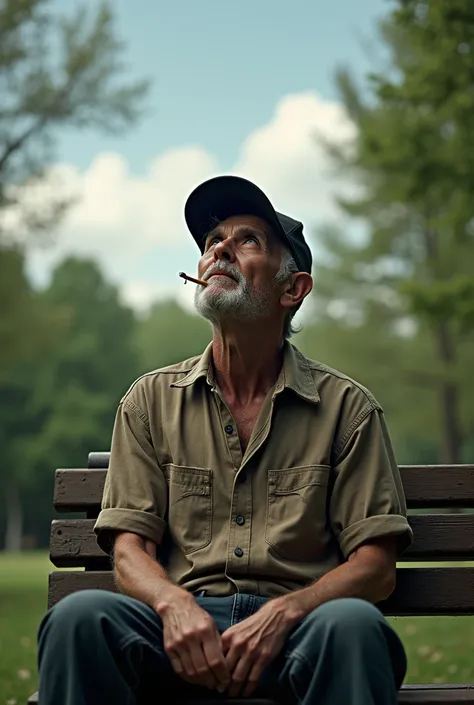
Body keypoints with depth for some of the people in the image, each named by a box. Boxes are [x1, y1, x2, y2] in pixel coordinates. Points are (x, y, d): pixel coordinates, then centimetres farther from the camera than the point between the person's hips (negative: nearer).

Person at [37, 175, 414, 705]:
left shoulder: (346, 407, 9)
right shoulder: (151, 401, 15)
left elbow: (375, 566, 4)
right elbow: (129, 549, 8)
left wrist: (283, 613, -16)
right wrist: (175, 604, -16)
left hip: (296, 628, -1)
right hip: (183, 624, 2)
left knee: (353, 623, -36)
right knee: (79, 615, -30)